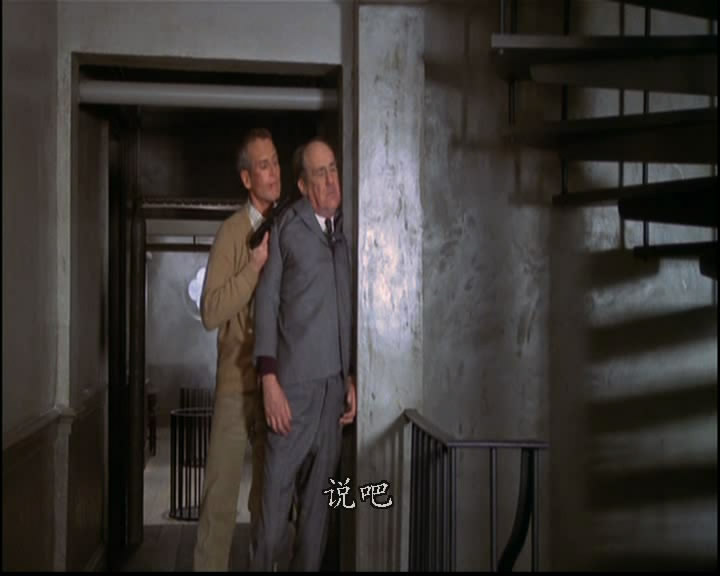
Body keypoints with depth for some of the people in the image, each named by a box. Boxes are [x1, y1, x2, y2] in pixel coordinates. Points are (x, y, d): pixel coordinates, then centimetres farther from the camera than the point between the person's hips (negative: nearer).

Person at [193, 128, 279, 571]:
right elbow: (211, 313, -15)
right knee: (221, 498, 0)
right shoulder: (232, 232, -7)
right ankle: (209, 566, 10)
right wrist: (255, 265, -20)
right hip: (237, 381, -4)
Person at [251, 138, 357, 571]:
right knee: (277, 490, -2)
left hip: (334, 385, 5)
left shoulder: (344, 235, 14)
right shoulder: (286, 229, -1)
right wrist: (269, 380, -12)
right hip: (294, 382, -5)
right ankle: (263, 565, 9)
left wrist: (352, 378, 10)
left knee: (320, 494, 9)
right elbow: (266, 304, -4)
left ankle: (309, 566, 19)